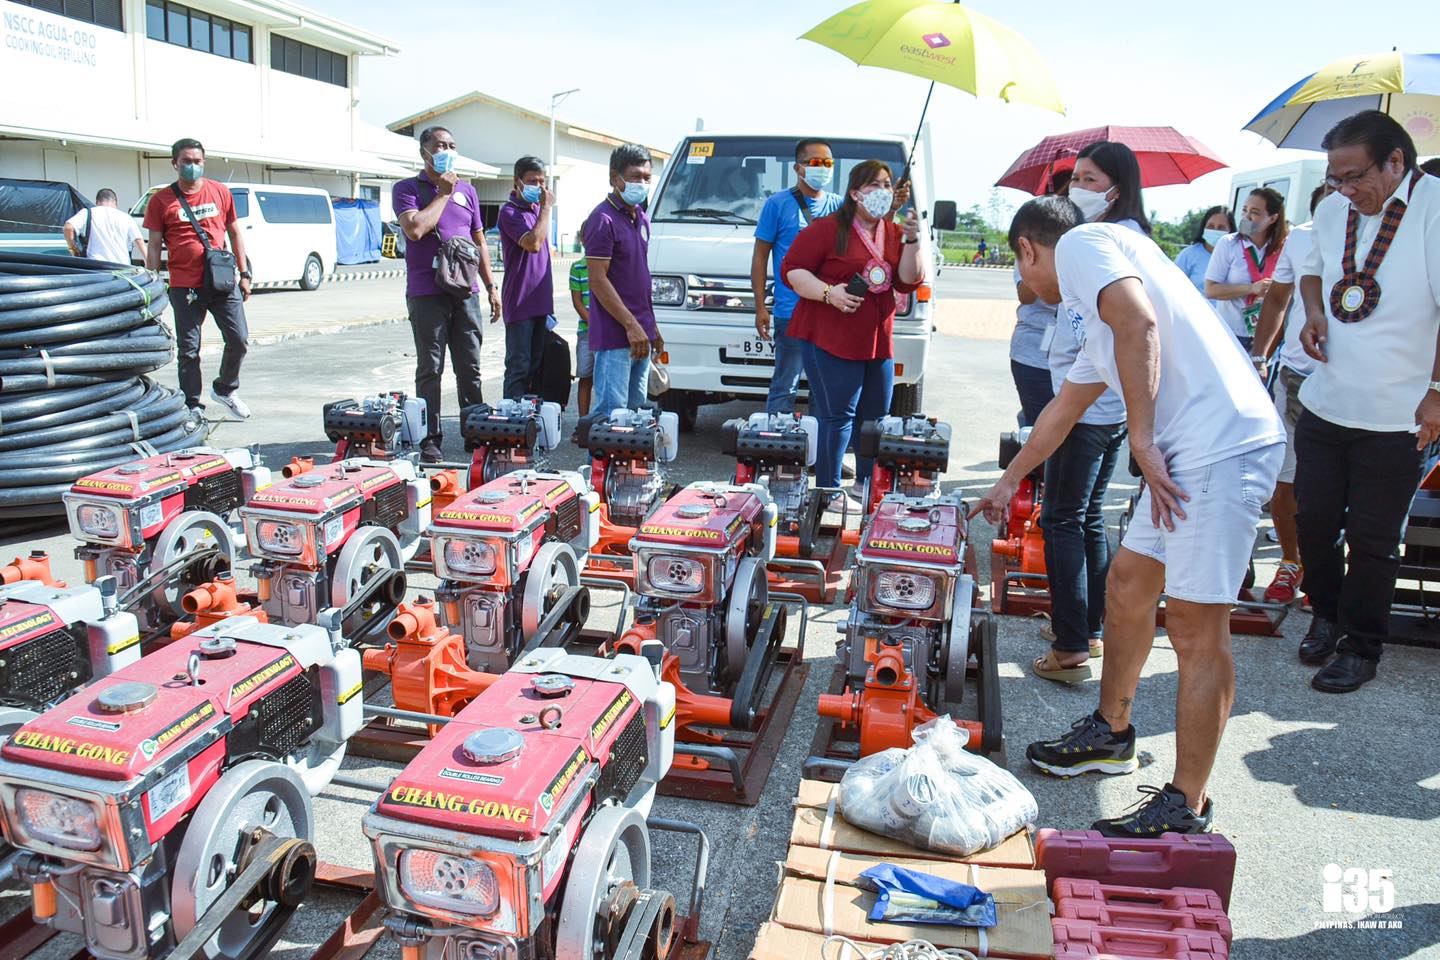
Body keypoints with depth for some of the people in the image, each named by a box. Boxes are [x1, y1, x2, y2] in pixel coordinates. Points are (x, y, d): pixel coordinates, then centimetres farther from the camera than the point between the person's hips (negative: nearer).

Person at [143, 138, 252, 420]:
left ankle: (225, 389, 25)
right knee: (188, 350, 4)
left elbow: (235, 234, 14)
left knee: (239, 339, 1)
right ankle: (192, 407, 14)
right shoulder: (161, 201, 1)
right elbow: (154, 246, 3)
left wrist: (244, 274, 11)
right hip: (185, 287, -2)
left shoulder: (220, 192, 7)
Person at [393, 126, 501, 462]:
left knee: (470, 368, 9)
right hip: (427, 293, -4)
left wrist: (491, 286, 14)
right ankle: (430, 439, 7)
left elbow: (479, 242, 19)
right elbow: (415, 229, -18)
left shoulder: (467, 190, 15)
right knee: (430, 369, 1)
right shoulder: (407, 189, 1)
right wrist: (444, 193, -8)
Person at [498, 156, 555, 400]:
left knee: (534, 365, 13)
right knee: (519, 368, -6)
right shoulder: (510, 212, -11)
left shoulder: (536, 209, 16)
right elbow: (533, 243, -24)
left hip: (539, 301, 8)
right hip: (520, 303, -8)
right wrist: (546, 208, -17)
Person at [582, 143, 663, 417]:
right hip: (614, 336, -9)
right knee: (611, 412, -7)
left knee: (636, 410, 13)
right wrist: (631, 325, -19)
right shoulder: (603, 220, -12)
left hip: (640, 334, 9)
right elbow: (598, 280, -17)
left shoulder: (641, 217, 15)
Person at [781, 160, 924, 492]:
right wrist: (829, 293, -20)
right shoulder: (827, 229, -4)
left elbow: (909, 282, 6)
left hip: (879, 343, 7)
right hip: (831, 340, -7)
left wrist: (912, 241, -6)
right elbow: (792, 270, -7)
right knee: (837, 419, -8)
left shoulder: (895, 234, 14)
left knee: (875, 418, 12)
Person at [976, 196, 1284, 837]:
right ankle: (1111, 735, 37)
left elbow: (1138, 321, -20)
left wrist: (1143, 440, -17)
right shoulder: (1094, 312, 28)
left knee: (1197, 630, -5)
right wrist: (1008, 483, 50)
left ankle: (1186, 808, 6)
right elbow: (1062, 410, 39)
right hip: (1189, 453, 10)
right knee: (1126, 587, 19)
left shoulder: (1081, 244, 0)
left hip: (1223, 444, -10)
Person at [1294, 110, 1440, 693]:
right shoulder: (1333, 211, 6)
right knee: (1314, 519, 12)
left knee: (1371, 537, 4)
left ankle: (1361, 648, 20)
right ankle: (1326, 615, 34)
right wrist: (1313, 311, 3)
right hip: (1324, 403, 5)